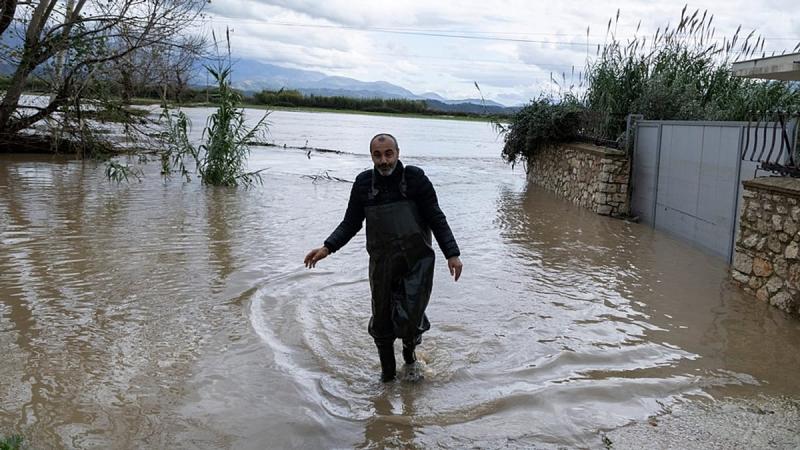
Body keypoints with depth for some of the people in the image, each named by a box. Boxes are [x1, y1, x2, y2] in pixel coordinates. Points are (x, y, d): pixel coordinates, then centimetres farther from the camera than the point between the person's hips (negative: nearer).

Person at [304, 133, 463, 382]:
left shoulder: (415, 178, -7)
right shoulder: (364, 183, 1)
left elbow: (436, 219, -4)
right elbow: (350, 223, 7)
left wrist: (452, 253, -13)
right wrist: (327, 247, -7)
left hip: (416, 262, -2)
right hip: (382, 265, 3)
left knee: (410, 319, -9)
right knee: (381, 322, 6)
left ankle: (410, 357, 25)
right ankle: (387, 373, 30)